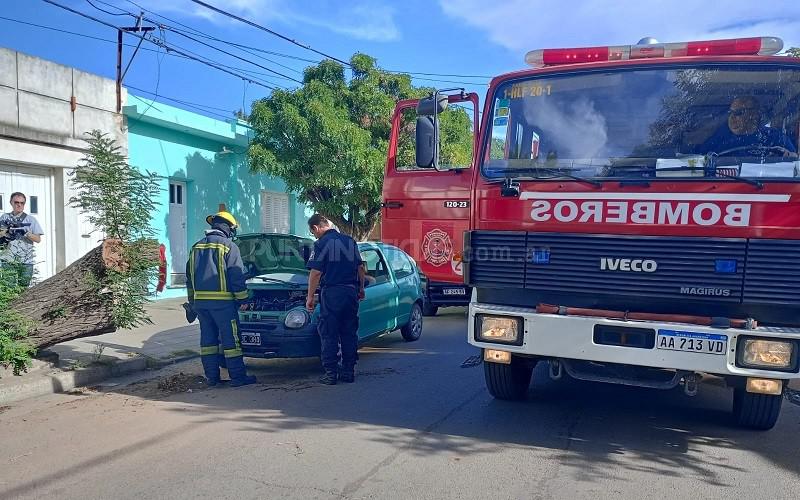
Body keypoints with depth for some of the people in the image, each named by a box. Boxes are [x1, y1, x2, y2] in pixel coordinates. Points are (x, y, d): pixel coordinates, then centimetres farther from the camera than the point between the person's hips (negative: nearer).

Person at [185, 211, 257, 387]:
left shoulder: (197, 246, 15)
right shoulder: (229, 246, -6)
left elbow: (189, 276, 18)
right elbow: (237, 276, -9)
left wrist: (192, 301, 23)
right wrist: (242, 298, -2)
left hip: (200, 300, 6)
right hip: (222, 301, -6)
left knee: (207, 338, 11)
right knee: (230, 339, -1)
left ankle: (212, 376, 14)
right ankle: (237, 377, 1)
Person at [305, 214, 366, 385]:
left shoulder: (321, 244, -6)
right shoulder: (350, 241, 13)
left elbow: (315, 273, -11)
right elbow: (361, 267, 16)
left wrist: (310, 297, -6)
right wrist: (361, 289, 24)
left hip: (331, 293, -6)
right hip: (351, 291, 6)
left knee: (329, 334, 2)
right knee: (349, 333, 11)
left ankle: (331, 373, 2)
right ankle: (349, 371, 15)